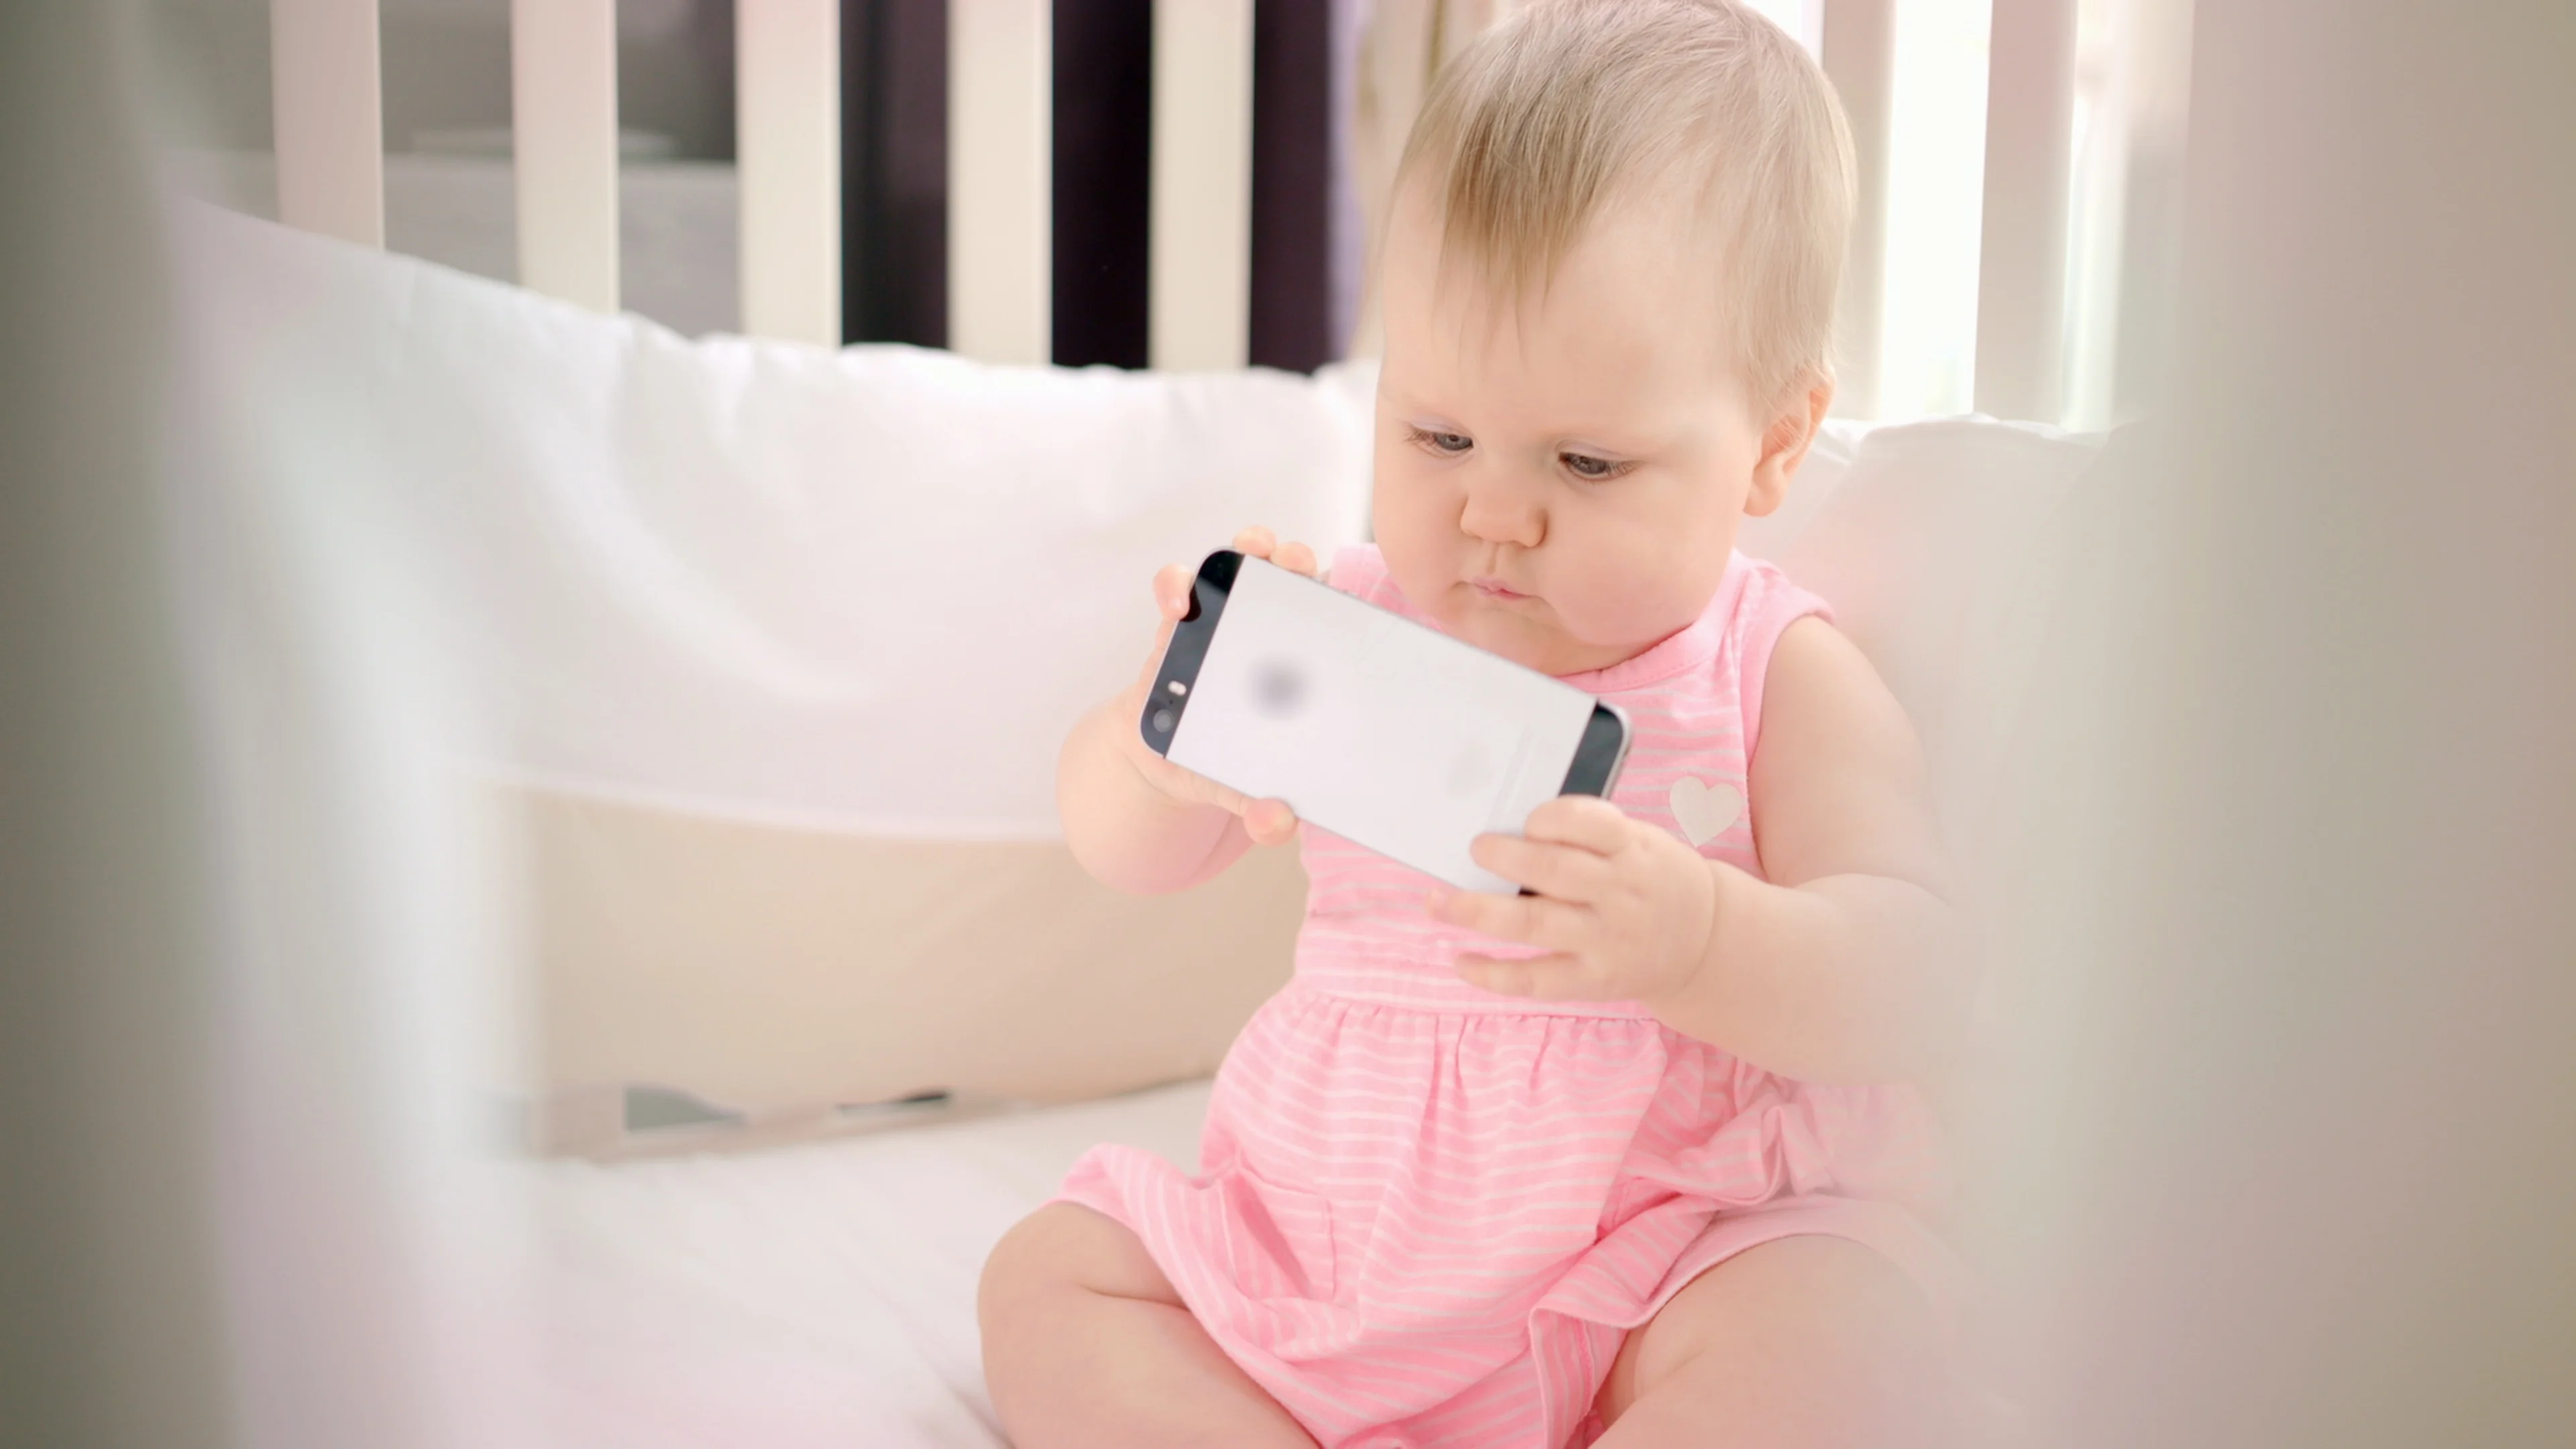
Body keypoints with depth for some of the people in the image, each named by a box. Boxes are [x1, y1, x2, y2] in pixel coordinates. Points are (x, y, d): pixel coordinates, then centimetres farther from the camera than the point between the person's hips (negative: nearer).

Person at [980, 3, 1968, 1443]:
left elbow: (1919, 986, -17)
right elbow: (1128, 850, 2)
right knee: (1045, 1278, -5)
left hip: (1667, 1248, -4)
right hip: (1331, 1241, 4)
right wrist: (1167, 743, -24)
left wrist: (1699, 942, -39)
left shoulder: (1782, 677, -8)